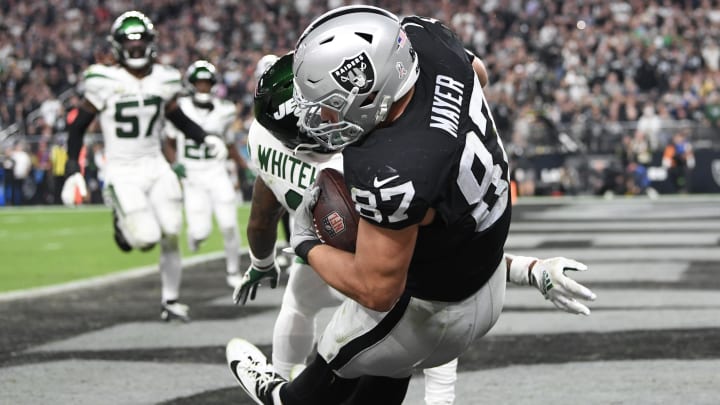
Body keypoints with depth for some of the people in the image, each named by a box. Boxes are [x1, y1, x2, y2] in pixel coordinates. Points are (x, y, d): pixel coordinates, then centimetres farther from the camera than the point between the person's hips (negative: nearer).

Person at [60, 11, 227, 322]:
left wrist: (205, 139, 0)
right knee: (146, 239, -15)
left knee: (170, 236, -2)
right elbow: (77, 126, -4)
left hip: (155, 167, 4)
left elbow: (178, 118, 17)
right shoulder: (105, 82, -12)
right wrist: (72, 172, -9)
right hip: (122, 173, -4)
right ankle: (122, 225, 21)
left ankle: (170, 301, 15)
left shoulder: (163, 80, 1)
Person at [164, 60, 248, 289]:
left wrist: (245, 169, 9)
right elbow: (169, 144, 6)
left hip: (217, 173, 2)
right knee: (201, 231, -10)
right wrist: (174, 164, -10)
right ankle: (195, 234, 29)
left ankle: (233, 271, 14)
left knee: (229, 225, -6)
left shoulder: (223, 112, 1)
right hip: (192, 177, -2)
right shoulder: (180, 109, -5)